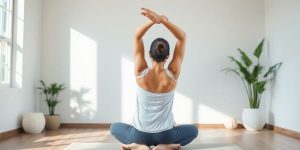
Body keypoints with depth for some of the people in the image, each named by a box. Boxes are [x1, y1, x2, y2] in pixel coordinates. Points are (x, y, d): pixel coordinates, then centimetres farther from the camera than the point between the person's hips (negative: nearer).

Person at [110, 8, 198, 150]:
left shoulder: (141, 73, -17)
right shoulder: (172, 75, -17)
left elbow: (137, 37, -10)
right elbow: (182, 37, -13)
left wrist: (152, 21, -26)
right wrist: (162, 20, -26)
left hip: (140, 134, 1)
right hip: (165, 135, 0)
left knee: (114, 127, 31)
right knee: (193, 130, 29)